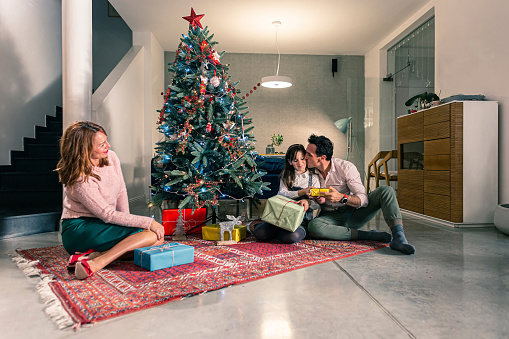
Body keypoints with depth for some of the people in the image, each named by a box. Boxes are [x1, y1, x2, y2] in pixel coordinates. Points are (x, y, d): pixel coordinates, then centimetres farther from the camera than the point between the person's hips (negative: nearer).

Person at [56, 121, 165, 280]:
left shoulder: (111, 157, -2)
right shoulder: (80, 179, -22)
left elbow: (121, 193, 8)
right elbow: (108, 215, -21)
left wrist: (126, 222, -4)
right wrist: (148, 223, -23)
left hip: (102, 225, 8)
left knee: (158, 238, -12)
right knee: (151, 235, -23)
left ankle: (94, 254, -20)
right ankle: (93, 265, -30)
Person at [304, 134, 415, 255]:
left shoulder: (346, 167, -12)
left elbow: (364, 199, -15)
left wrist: (342, 198, -34)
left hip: (354, 213, 0)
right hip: (331, 217, 1)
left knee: (386, 190, -20)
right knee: (313, 226, -35)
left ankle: (398, 237, -32)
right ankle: (369, 236, -27)